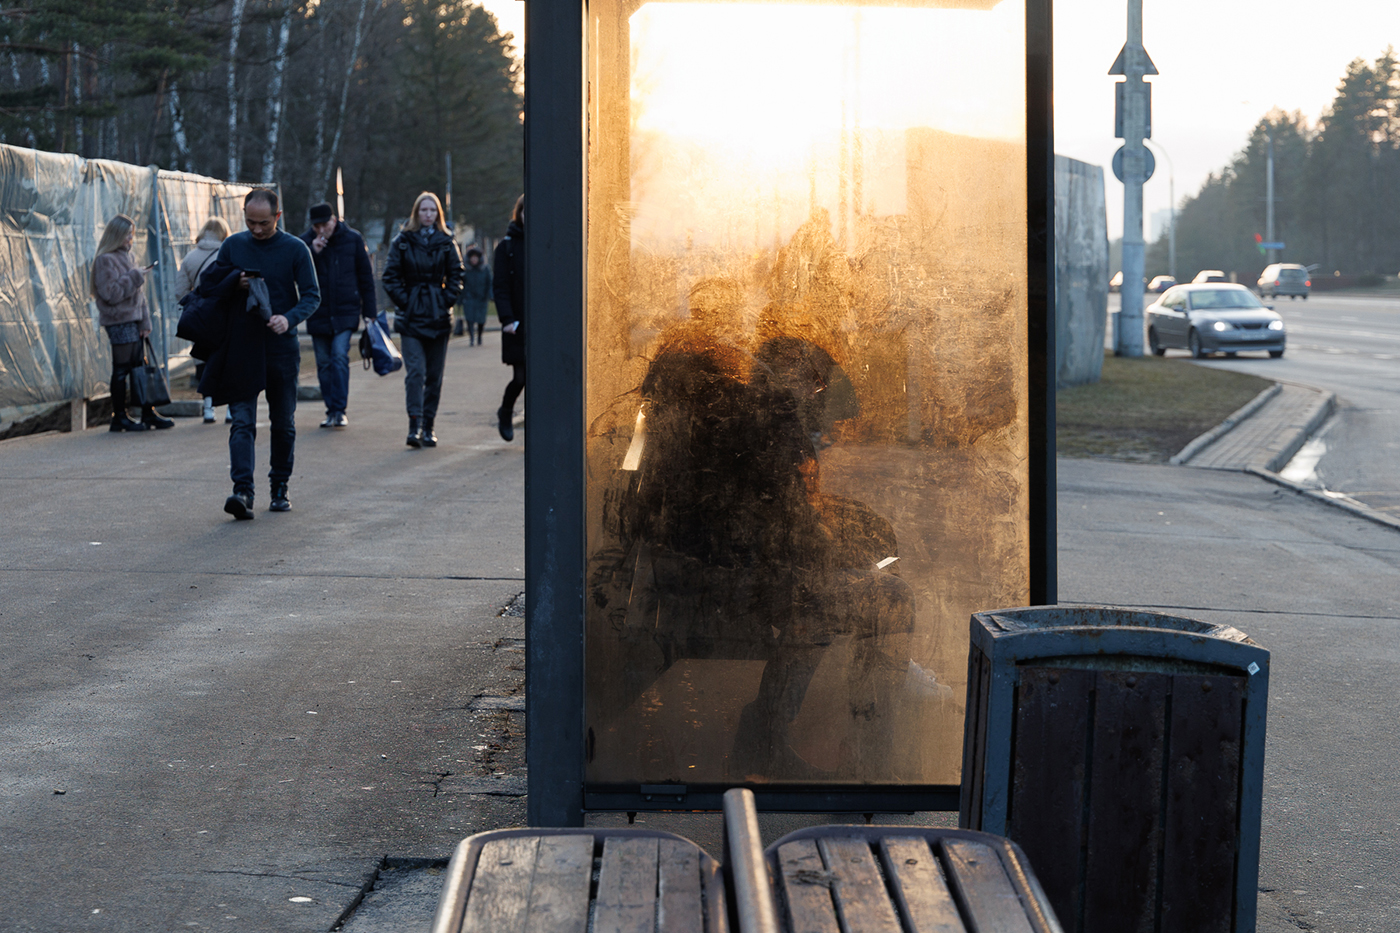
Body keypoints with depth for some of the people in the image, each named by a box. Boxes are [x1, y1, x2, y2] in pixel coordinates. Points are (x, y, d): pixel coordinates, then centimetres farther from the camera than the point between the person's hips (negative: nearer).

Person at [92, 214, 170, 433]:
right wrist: (135, 277, -15)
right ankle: (119, 417, 0)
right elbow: (111, 293, -18)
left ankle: (148, 413, 13)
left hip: (134, 320, 8)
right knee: (122, 368, -5)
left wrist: (145, 321, 9)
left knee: (140, 366, 9)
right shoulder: (105, 260, -10)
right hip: (119, 322, -8)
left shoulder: (124, 257, 17)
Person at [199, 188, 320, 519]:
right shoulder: (233, 246, 6)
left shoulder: (295, 249, -1)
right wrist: (234, 284, -9)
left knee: (283, 423, 9)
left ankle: (280, 487, 23)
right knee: (242, 421, -10)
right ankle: (242, 490, -18)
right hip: (241, 347, 1)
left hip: (282, 347, 0)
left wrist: (289, 318, -23)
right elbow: (208, 286, 13)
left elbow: (312, 295, -4)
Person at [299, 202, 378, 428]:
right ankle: (331, 411, 14)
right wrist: (313, 252, -18)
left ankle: (339, 411, -15)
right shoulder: (305, 242, 1)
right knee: (324, 363, 6)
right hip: (318, 313, 2)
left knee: (340, 357, -15)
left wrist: (369, 312, 3)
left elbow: (365, 276, 5)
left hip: (346, 311, -2)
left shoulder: (353, 239, 0)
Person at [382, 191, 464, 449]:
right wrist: (404, 302, -7)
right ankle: (415, 425, -15)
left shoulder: (446, 242, 6)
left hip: (439, 318, 2)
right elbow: (391, 277, 2)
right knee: (415, 372, -12)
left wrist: (446, 301, -3)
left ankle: (428, 427, 13)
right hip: (412, 318, -2)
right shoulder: (402, 242, 2)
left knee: (434, 375, 5)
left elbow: (456, 275, 8)